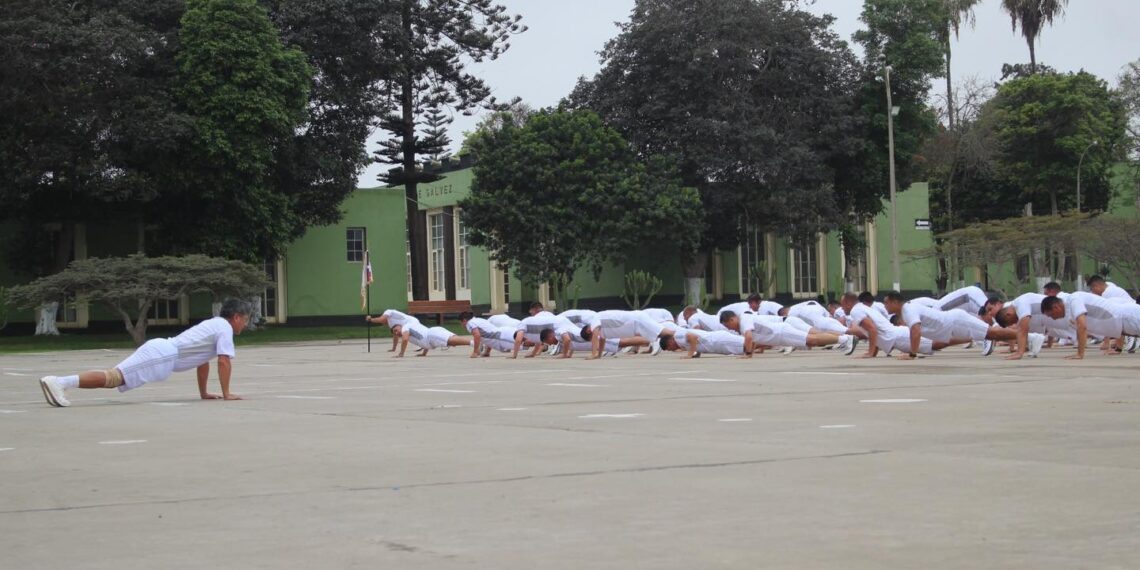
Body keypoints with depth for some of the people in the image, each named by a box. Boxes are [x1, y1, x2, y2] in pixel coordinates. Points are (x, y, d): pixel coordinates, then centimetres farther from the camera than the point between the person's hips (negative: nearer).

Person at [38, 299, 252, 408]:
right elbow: (224, 362, -7)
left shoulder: (213, 325, 31)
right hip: (162, 356, -9)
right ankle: (61, 382, -36)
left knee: (113, 377, 1)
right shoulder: (225, 329, 1)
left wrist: (203, 393, 35)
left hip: (160, 349, 9)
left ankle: (59, 383, -9)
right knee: (114, 377, -21)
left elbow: (202, 361, 36)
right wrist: (226, 393, -1)